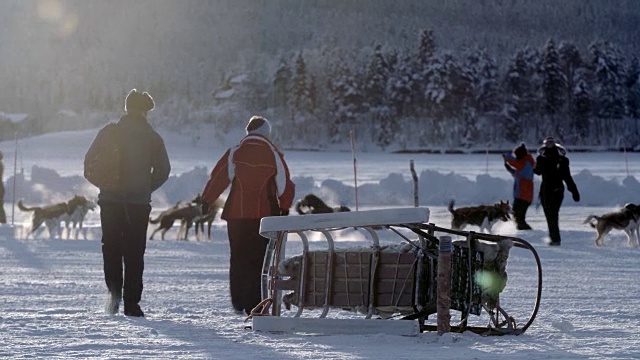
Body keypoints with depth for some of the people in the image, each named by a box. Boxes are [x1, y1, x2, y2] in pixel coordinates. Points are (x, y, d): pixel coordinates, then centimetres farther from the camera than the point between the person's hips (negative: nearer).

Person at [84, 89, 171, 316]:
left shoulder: (109, 133, 0)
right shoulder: (152, 138, 1)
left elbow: (90, 162, -1)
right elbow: (163, 170, 1)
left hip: (110, 201, 0)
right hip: (139, 203, 0)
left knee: (111, 247, 10)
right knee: (134, 252, 5)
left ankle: (114, 289, -10)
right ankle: (131, 302, 1)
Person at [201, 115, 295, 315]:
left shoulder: (235, 153, 0)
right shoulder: (275, 156, 1)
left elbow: (218, 177, -2)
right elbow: (286, 185, 4)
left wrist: (206, 201, 5)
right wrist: (284, 209, 15)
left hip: (236, 215, 0)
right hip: (265, 214, 0)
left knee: (238, 257, 10)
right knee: (260, 259, 4)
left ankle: (238, 301, 8)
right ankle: (254, 304, -1)